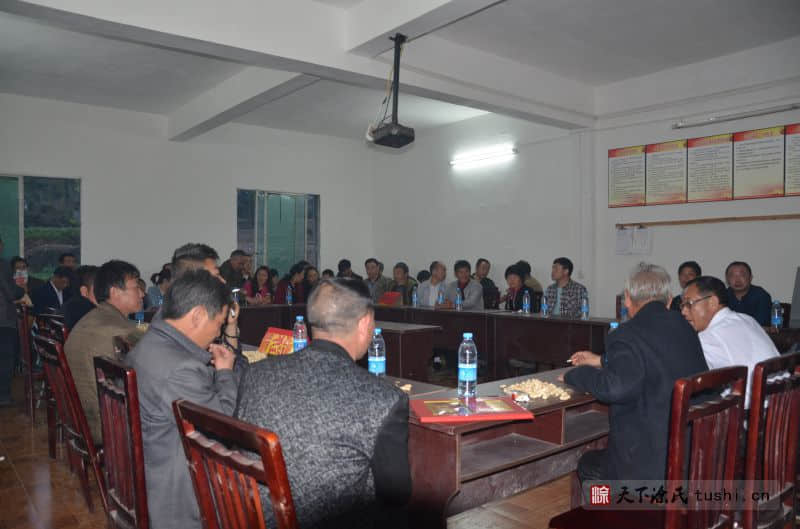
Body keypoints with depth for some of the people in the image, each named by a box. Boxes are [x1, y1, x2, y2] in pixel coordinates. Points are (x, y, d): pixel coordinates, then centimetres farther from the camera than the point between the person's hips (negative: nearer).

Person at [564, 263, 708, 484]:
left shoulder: (627, 334, -19)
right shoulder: (683, 327, 7)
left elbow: (617, 387, -33)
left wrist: (574, 375, -15)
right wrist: (602, 361, 31)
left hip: (655, 465, -8)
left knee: (588, 464, 19)